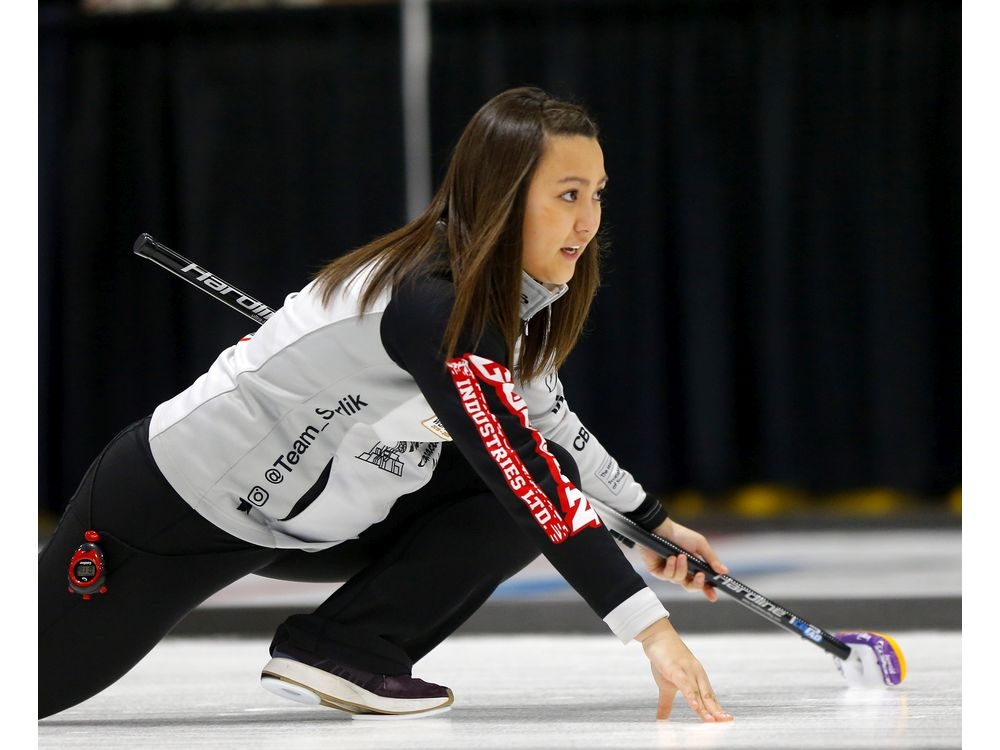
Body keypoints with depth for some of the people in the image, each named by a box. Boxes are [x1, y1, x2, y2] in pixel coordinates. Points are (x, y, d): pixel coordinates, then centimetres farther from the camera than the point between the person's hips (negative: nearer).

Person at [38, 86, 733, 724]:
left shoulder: (513, 294, -4)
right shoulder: (432, 304, -32)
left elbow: (548, 423, 17)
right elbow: (525, 478, -37)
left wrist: (654, 521, 19)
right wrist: (650, 626, -40)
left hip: (310, 522, 9)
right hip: (172, 506, -9)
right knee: (34, 673, -3)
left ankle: (346, 650, -6)